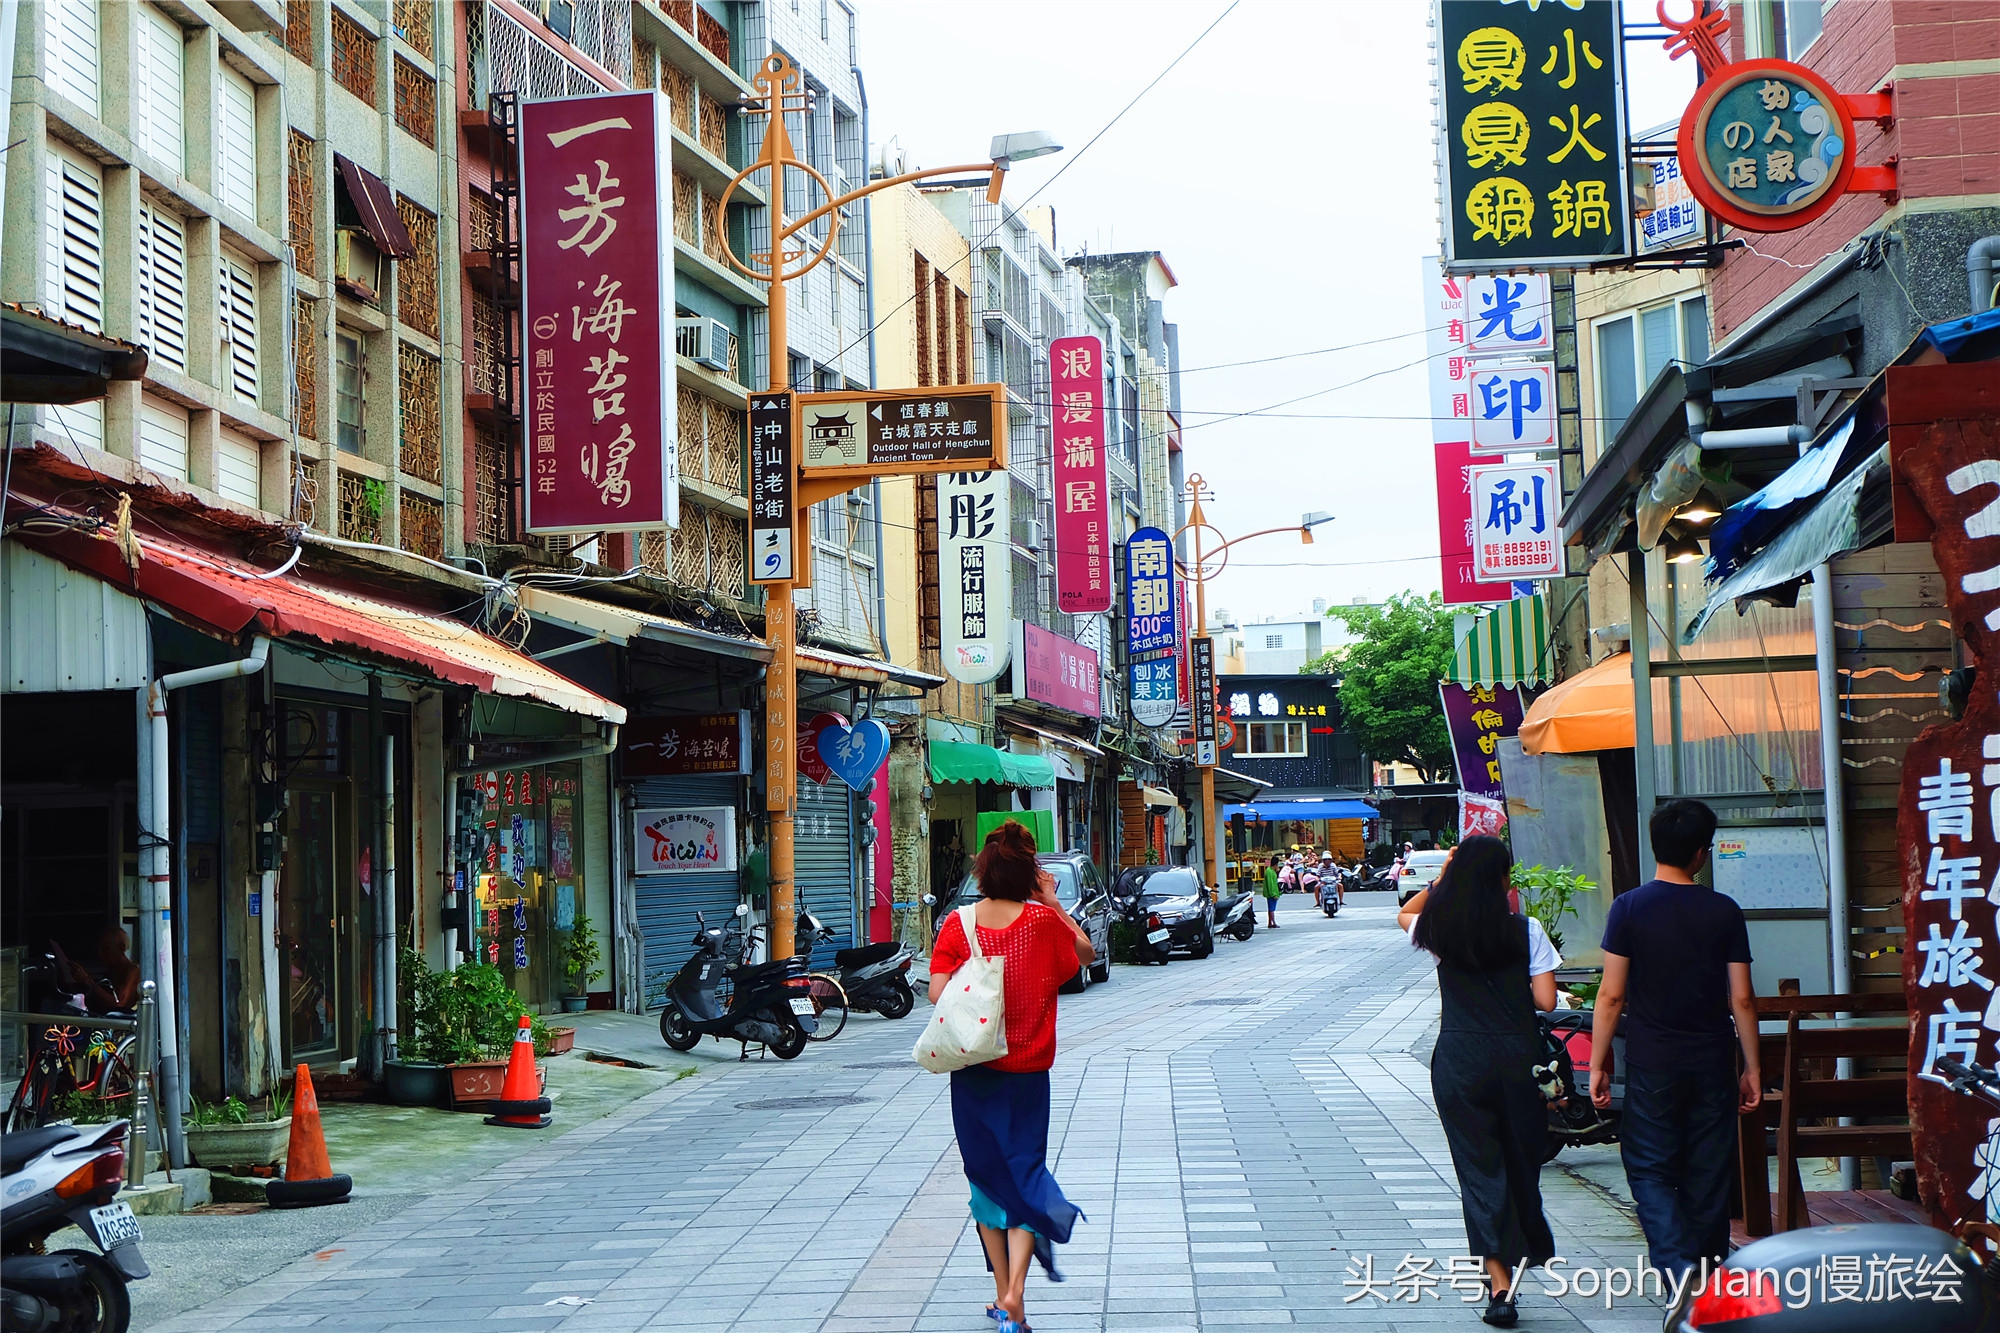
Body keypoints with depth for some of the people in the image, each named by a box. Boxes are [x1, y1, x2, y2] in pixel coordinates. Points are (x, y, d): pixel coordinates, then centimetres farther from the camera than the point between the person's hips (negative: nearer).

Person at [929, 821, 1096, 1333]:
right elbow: (1086, 954, 10)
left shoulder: (958, 924, -7)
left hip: (973, 1073, 1)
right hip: (1028, 1073, -1)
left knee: (987, 1176, 13)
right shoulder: (1043, 921, -7)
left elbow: (937, 992, -14)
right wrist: (1053, 904, 10)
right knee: (1025, 1170, 4)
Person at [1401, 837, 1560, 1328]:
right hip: (1518, 1058, 0)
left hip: (1459, 1062, 0)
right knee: (1522, 1159, 18)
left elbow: (1406, 914, 23)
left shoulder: (1440, 929, -1)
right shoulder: (1526, 931, -6)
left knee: (1480, 1168, 2)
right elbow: (1545, 999, -6)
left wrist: (1444, 877, 15)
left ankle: (1500, 1286, -4)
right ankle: (1529, 1248, 38)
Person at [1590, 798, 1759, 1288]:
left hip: (1652, 1064, -2)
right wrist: (1752, 1068, 8)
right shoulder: (1724, 911, -2)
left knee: (1649, 1168, 3)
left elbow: (1611, 996, -8)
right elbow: (1742, 998, -1)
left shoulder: (1629, 908, -7)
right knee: (1708, 1172, 11)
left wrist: (1598, 1064, 1)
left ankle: (1677, 1263, -17)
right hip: (1713, 1063, 2)